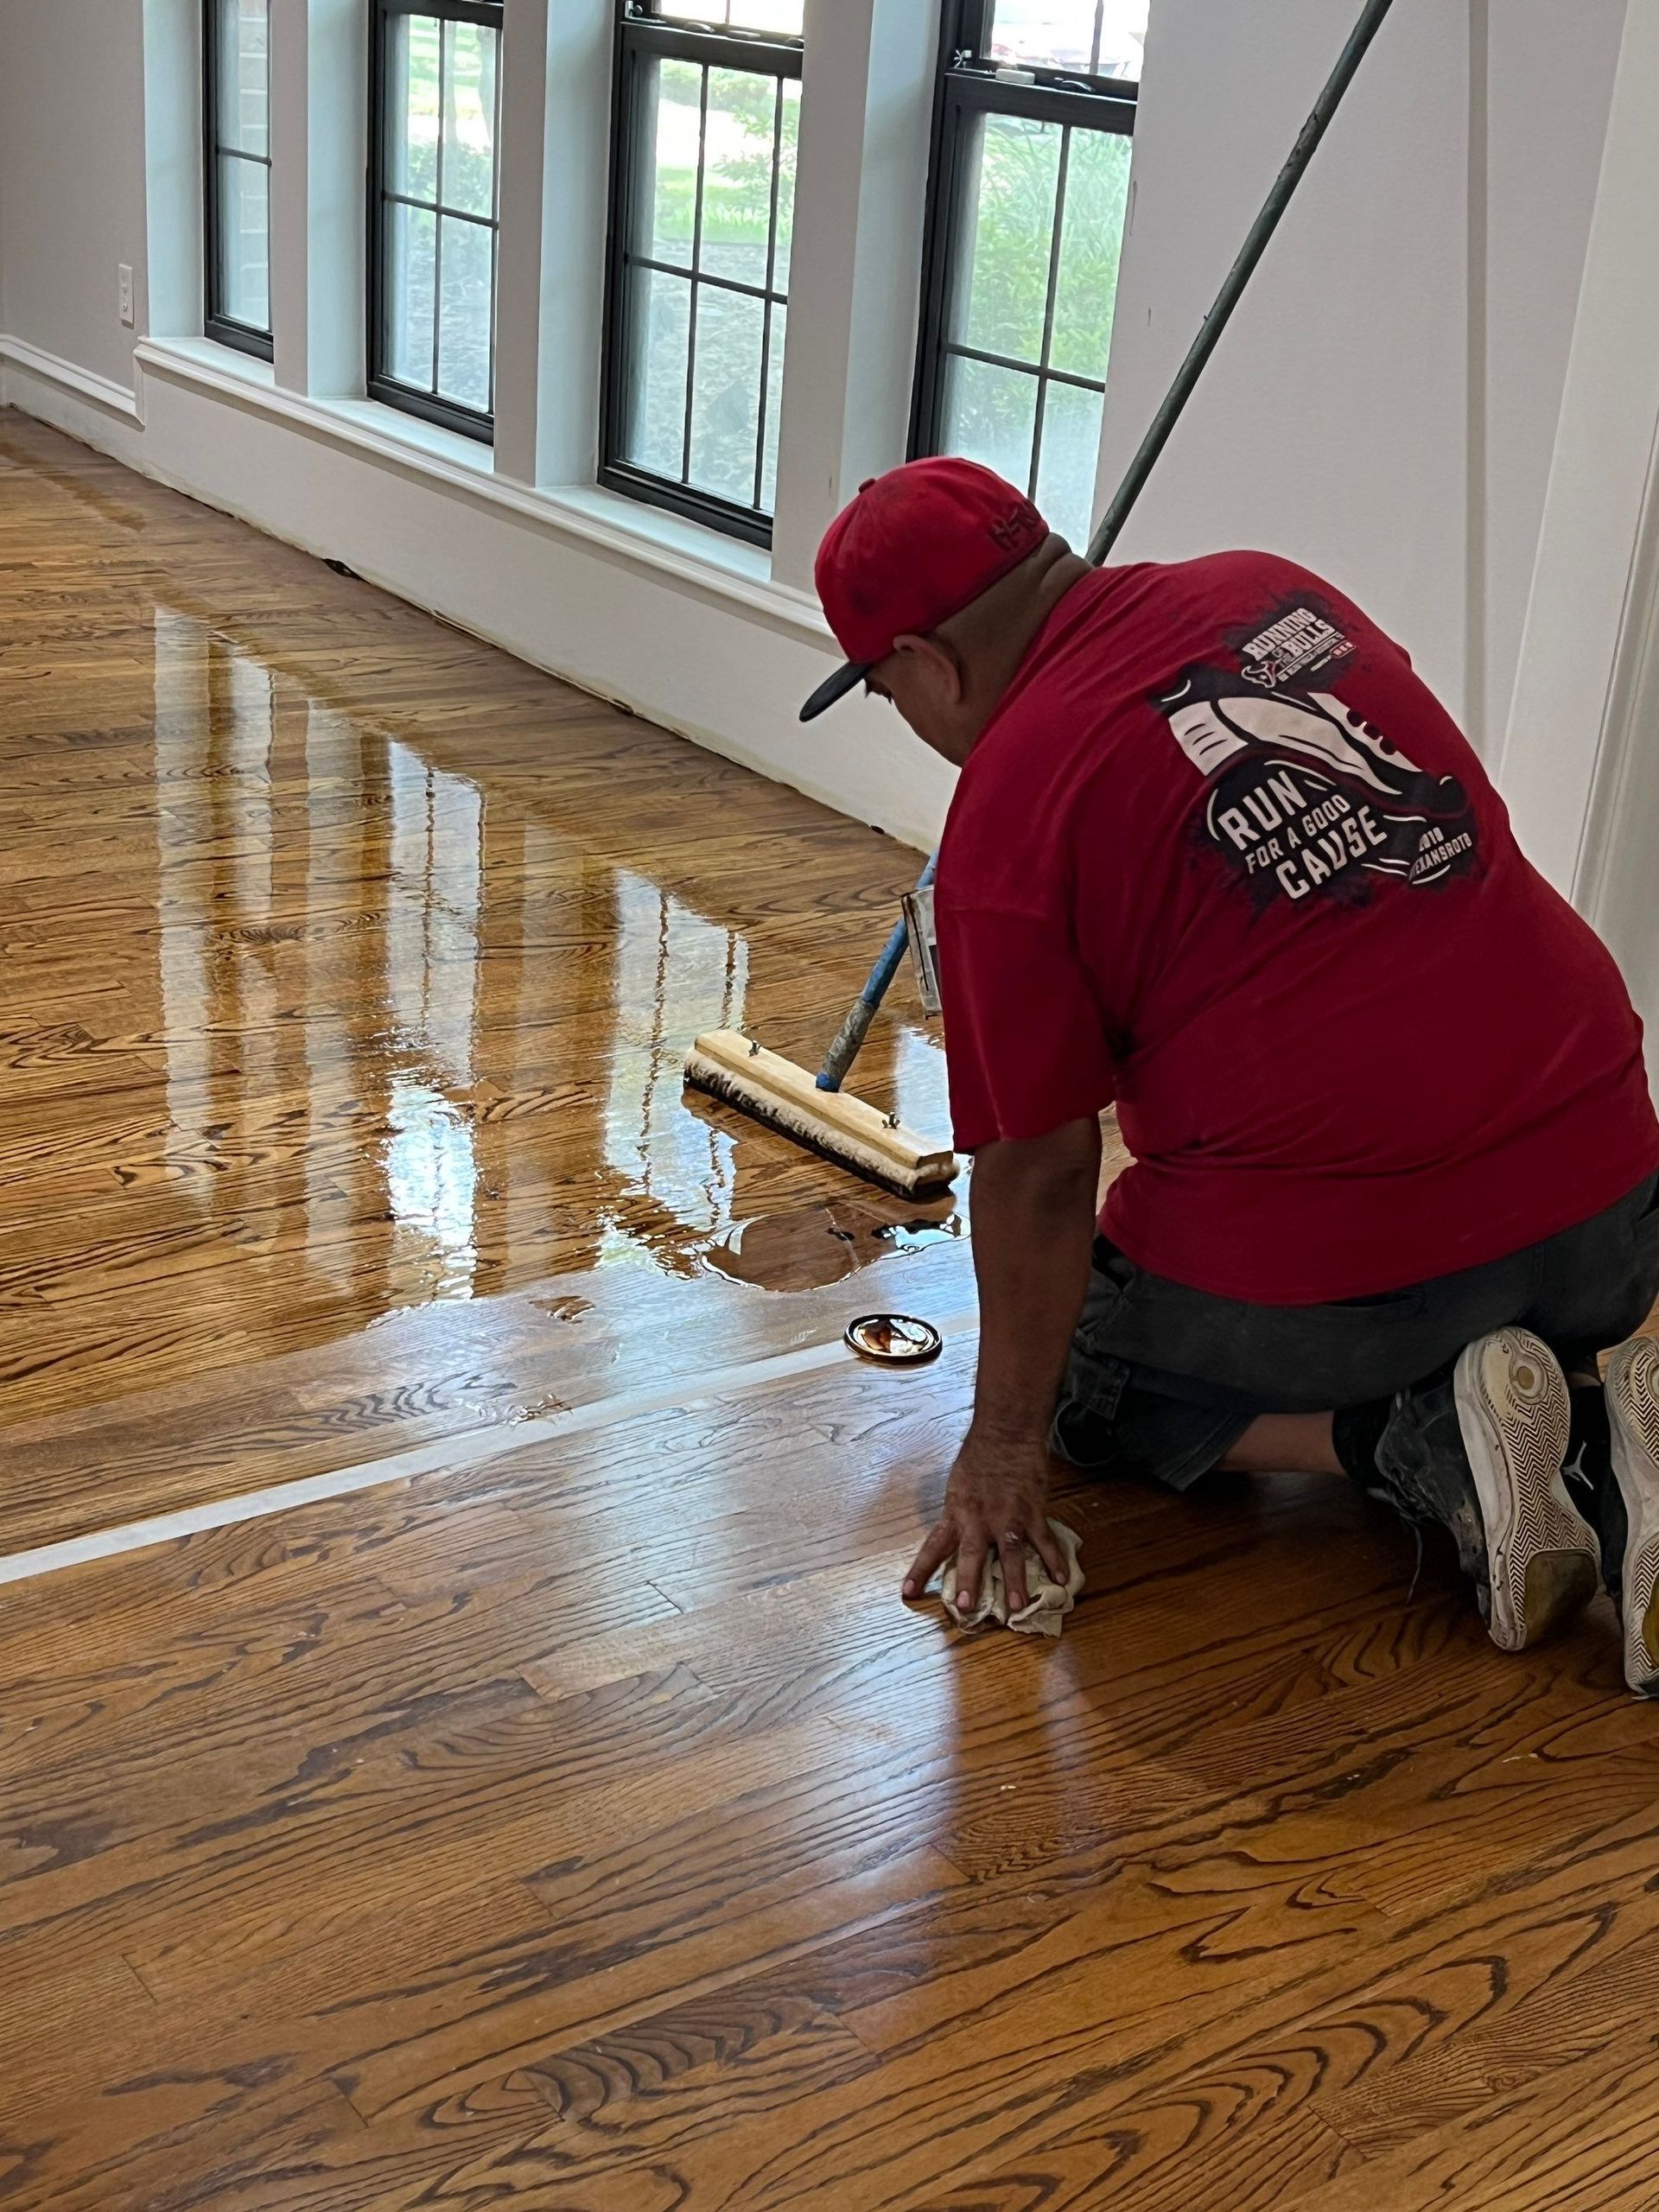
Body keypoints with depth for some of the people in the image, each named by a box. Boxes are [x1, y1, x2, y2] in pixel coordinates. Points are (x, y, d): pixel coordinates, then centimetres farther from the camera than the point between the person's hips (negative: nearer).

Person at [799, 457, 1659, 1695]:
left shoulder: (1006, 812, -11)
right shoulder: (1275, 591, 8)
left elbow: (1039, 1172, -9)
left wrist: (1005, 1448, 2)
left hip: (1323, 1260, -6)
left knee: (1080, 1383, 23)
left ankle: (1416, 1438, -1)